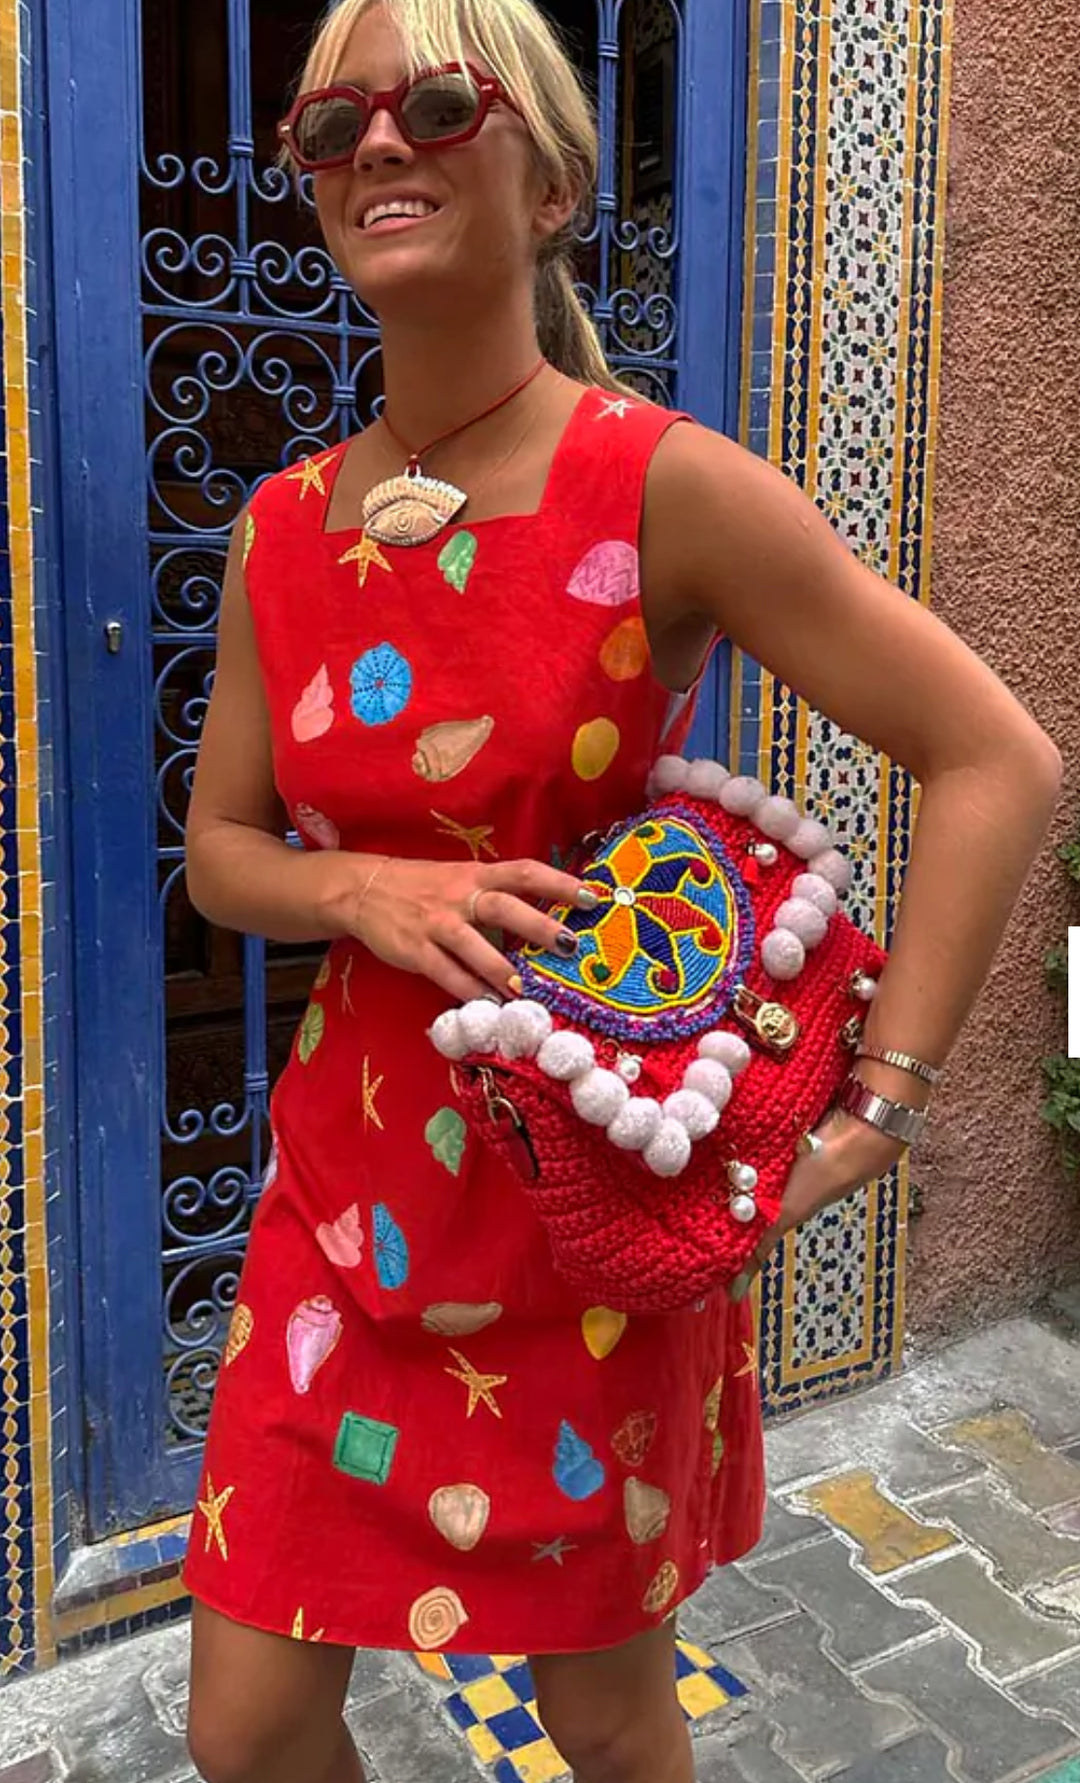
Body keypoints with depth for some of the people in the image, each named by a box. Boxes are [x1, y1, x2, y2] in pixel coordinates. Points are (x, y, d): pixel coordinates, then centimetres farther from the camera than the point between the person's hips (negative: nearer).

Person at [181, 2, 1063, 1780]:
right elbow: (222, 845, 9)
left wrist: (872, 1111, -16)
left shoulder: (661, 485, -14)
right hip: (351, 1186, 4)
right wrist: (361, 891, -14)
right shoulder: (283, 528, 1)